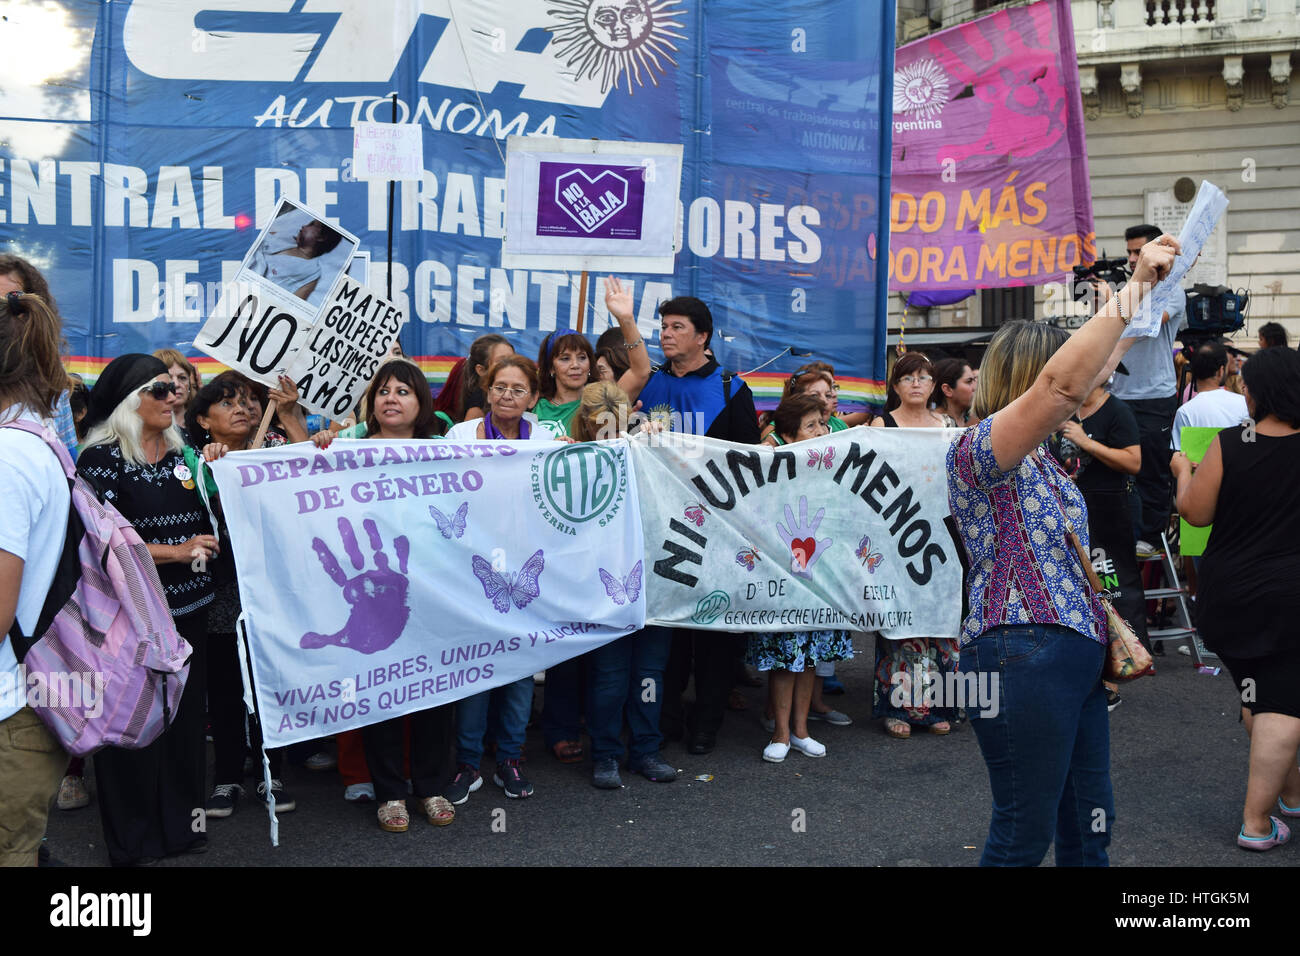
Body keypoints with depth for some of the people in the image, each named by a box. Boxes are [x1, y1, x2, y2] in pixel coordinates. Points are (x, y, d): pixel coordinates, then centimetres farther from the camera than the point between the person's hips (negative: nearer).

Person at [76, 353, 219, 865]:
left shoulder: (184, 452, 10)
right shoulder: (102, 459, -9)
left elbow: (208, 525, 18)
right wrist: (177, 551, -17)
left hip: (188, 611, 6)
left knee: (186, 715, 12)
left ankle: (180, 823, 28)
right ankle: (133, 843, 17)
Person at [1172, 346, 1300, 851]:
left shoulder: (1228, 445, -11)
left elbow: (1196, 513, -5)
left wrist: (1184, 472, 11)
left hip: (1230, 593, 2)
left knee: (1254, 691, 20)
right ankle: (1257, 820, 1)